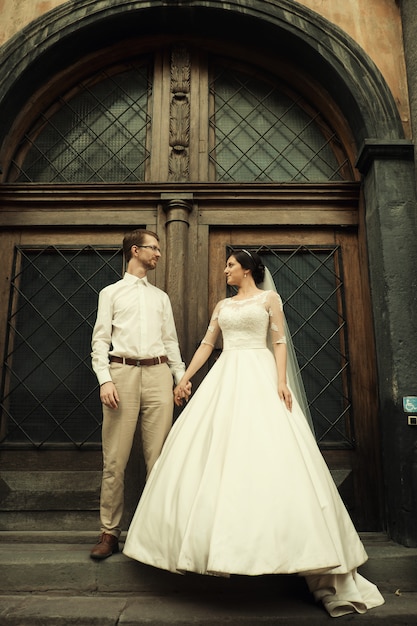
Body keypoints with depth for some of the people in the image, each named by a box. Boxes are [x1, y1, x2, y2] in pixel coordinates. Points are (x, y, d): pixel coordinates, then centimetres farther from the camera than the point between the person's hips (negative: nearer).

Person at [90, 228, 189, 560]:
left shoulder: (161, 296, 21)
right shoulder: (111, 292, 12)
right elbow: (100, 339, 3)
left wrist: (182, 378, 9)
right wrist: (105, 379, -10)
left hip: (158, 374, 3)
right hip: (123, 373, -2)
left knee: (159, 457, 4)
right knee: (115, 459, 1)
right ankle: (110, 532, 13)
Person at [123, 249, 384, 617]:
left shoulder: (269, 298, 7)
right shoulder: (222, 306, 19)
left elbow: (280, 342, -1)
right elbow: (207, 345, 17)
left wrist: (281, 381, -14)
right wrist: (185, 378, 11)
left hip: (260, 376, -5)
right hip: (225, 378, 5)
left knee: (270, 449, -13)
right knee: (216, 451, -1)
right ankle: (212, 539, 15)